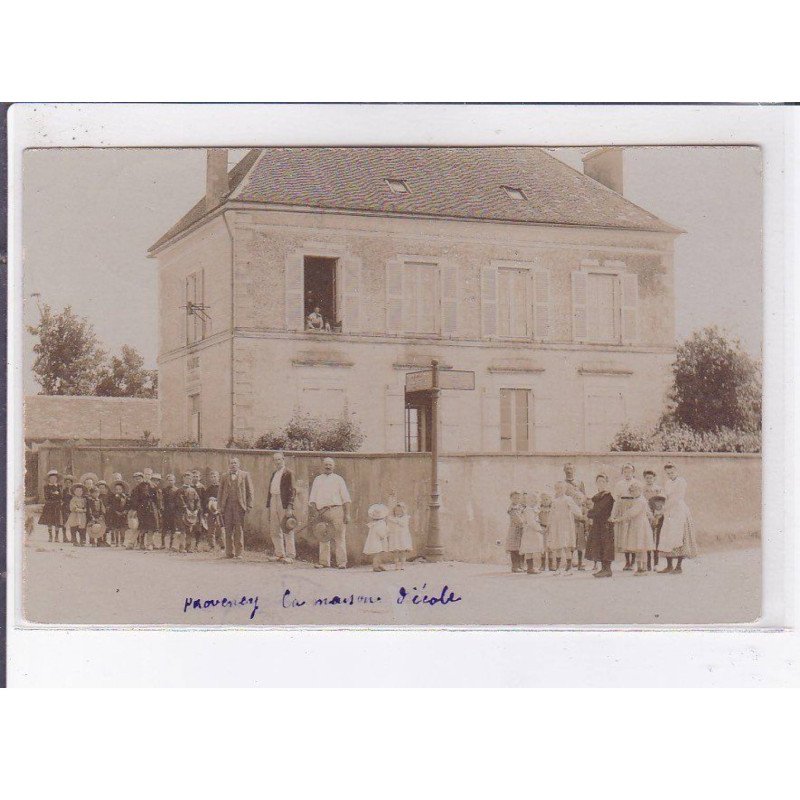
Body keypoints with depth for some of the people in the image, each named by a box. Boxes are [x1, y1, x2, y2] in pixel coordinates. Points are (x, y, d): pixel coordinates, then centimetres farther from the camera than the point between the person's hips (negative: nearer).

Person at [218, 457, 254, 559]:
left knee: (239, 530, -3)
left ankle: (238, 553, 0)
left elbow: (249, 491, 6)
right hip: (227, 506, 2)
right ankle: (230, 553, 5)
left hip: (239, 506, -2)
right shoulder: (225, 477, 15)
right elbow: (221, 492, 14)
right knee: (228, 530, 1)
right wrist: (221, 507, 4)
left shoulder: (245, 475, 9)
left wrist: (248, 506, -3)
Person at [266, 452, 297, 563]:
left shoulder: (288, 473, -3)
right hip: (273, 503, 8)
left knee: (287, 530, -5)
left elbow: (292, 490, -9)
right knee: (274, 530, 9)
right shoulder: (273, 474, 20)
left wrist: (290, 506, -17)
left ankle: (290, 555, -2)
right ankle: (279, 554, 17)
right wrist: (268, 505, 15)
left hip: (284, 504, -8)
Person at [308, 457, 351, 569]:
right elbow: (312, 498, 13)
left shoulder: (338, 479, 12)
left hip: (336, 510, -2)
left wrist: (347, 513, -2)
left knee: (339, 537, -6)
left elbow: (346, 498, 7)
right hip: (321, 512, 2)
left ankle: (342, 562, -7)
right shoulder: (317, 480, 18)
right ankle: (324, 562, 8)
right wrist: (312, 511, -2)